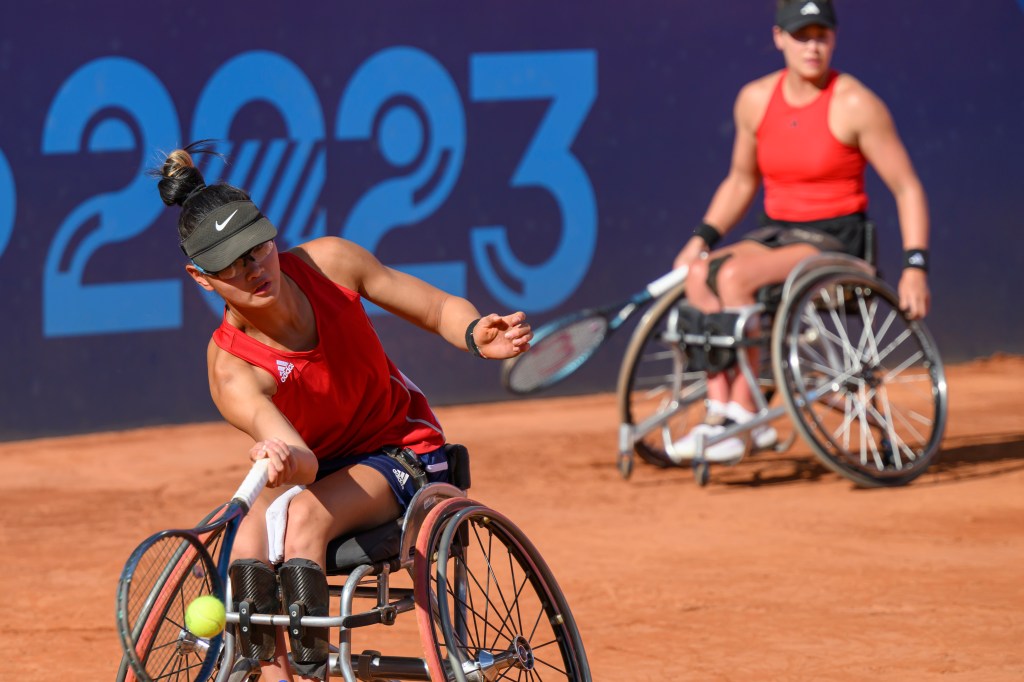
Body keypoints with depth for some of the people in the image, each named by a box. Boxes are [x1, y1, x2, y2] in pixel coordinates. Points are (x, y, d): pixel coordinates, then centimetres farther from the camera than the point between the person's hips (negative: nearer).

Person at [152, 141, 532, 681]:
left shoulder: (329, 262, -17)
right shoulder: (231, 369, -23)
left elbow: (440, 310, -5)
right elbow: (302, 461, -40)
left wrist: (477, 335, -28)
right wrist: (284, 461, -65)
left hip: (401, 453, 0)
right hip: (316, 468, 1)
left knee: (304, 517, -30)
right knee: (249, 544, -30)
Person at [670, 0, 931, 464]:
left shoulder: (855, 105, -10)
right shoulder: (755, 100, 6)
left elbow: (907, 188, -7)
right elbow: (741, 181, 20)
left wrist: (915, 266, -17)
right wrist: (702, 238, 7)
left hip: (835, 240, -6)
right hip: (775, 234, 6)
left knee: (734, 275, -30)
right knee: (698, 274, -21)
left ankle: (744, 415, -25)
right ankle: (719, 411, -24)